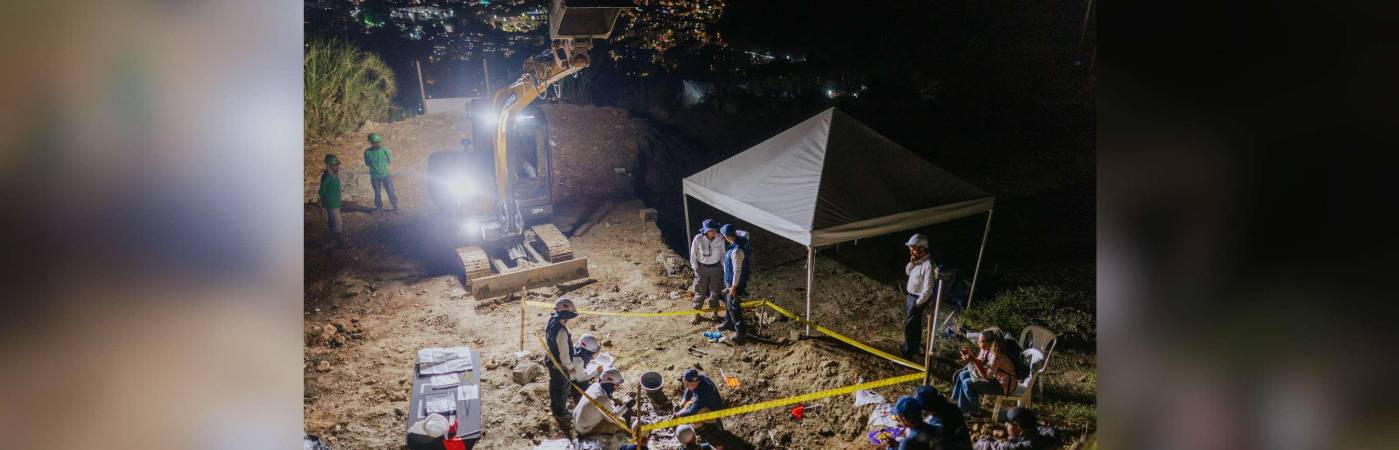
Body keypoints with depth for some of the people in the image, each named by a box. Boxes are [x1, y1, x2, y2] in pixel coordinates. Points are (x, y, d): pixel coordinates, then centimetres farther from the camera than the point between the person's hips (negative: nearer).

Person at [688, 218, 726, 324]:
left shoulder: (720, 238, -17)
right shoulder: (698, 239, -21)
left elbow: (723, 253, -1)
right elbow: (693, 255, -8)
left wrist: (723, 267, 1)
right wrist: (696, 268, -7)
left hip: (716, 268, 1)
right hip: (702, 268, -1)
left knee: (715, 291, 13)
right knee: (700, 291, 10)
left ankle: (715, 313, 31)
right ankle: (696, 314, 25)